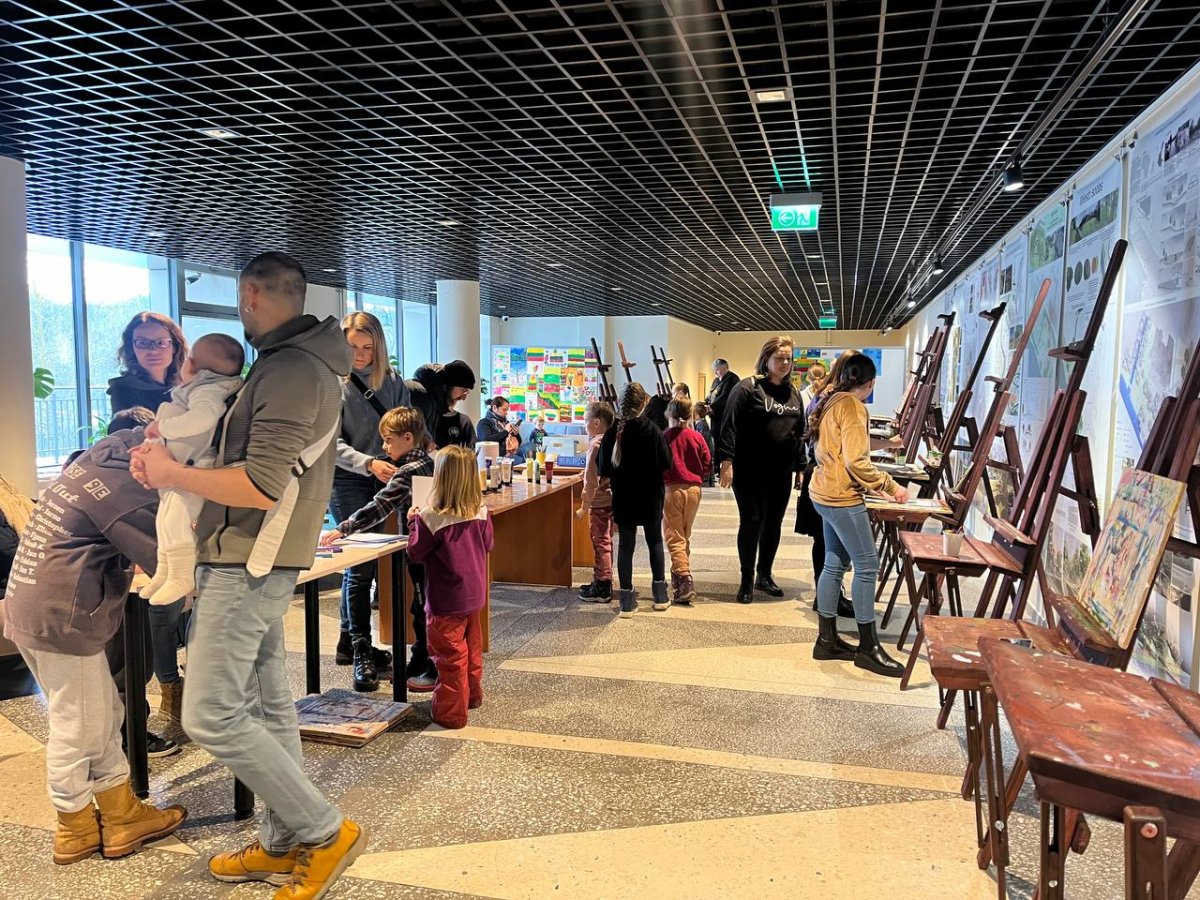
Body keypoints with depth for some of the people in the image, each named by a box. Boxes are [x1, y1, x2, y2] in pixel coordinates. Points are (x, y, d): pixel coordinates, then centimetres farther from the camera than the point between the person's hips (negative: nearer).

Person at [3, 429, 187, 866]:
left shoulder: (104, 456, 7)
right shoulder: (125, 488, -21)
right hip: (60, 617, -10)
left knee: (104, 716, 17)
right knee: (77, 728, 7)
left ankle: (121, 814, 27)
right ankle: (76, 829, 25)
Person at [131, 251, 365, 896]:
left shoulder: (289, 371, -19)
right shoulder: (308, 361, 14)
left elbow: (260, 487, -25)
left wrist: (172, 474, -12)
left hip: (247, 564, -10)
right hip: (261, 562, 10)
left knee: (211, 716, -6)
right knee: (268, 705, 14)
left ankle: (325, 832, 3)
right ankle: (284, 845, 25)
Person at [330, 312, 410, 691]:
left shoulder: (391, 379, 6)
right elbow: (332, 443, -13)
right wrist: (369, 464, -27)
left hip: (382, 478, 5)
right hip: (347, 480, -4)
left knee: (361, 563, 13)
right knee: (361, 563, -7)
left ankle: (347, 643, 27)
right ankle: (362, 653, 3)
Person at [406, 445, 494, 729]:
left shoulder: (431, 518, -22)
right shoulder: (482, 512, -7)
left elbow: (415, 554, -12)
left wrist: (414, 522, 0)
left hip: (446, 600, -6)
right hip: (474, 593, 6)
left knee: (450, 655, 5)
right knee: (472, 647, 23)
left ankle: (451, 711, 13)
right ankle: (472, 695, 39)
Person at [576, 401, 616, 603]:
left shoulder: (596, 444, -19)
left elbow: (592, 479, -21)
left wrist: (584, 507, -16)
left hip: (600, 501, -9)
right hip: (610, 498, 9)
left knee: (600, 543, -2)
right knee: (604, 542, 17)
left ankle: (602, 589, 5)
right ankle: (601, 583, 28)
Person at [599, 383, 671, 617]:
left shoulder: (612, 432, -8)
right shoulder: (652, 430, -13)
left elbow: (604, 470, -5)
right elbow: (666, 464, -9)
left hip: (623, 497, 1)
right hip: (651, 496, -1)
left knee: (625, 544, 6)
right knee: (655, 540, 15)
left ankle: (627, 599, 7)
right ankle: (660, 593, 20)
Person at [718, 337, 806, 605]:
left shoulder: (793, 393, 12)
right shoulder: (748, 388, -7)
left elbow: (799, 432, 18)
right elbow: (730, 426, -12)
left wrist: (800, 466, 15)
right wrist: (727, 461, -18)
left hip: (781, 472, 6)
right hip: (750, 471, -6)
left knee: (773, 524, 12)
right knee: (751, 522, -1)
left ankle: (764, 575, 26)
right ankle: (747, 581, 11)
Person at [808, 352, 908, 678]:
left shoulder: (831, 402, 15)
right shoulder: (852, 406, -14)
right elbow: (855, 461, -20)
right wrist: (890, 486, -11)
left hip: (827, 494, 10)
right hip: (842, 497, -10)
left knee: (835, 564, 12)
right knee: (867, 565, -4)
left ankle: (827, 640, 18)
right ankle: (868, 647, 2)